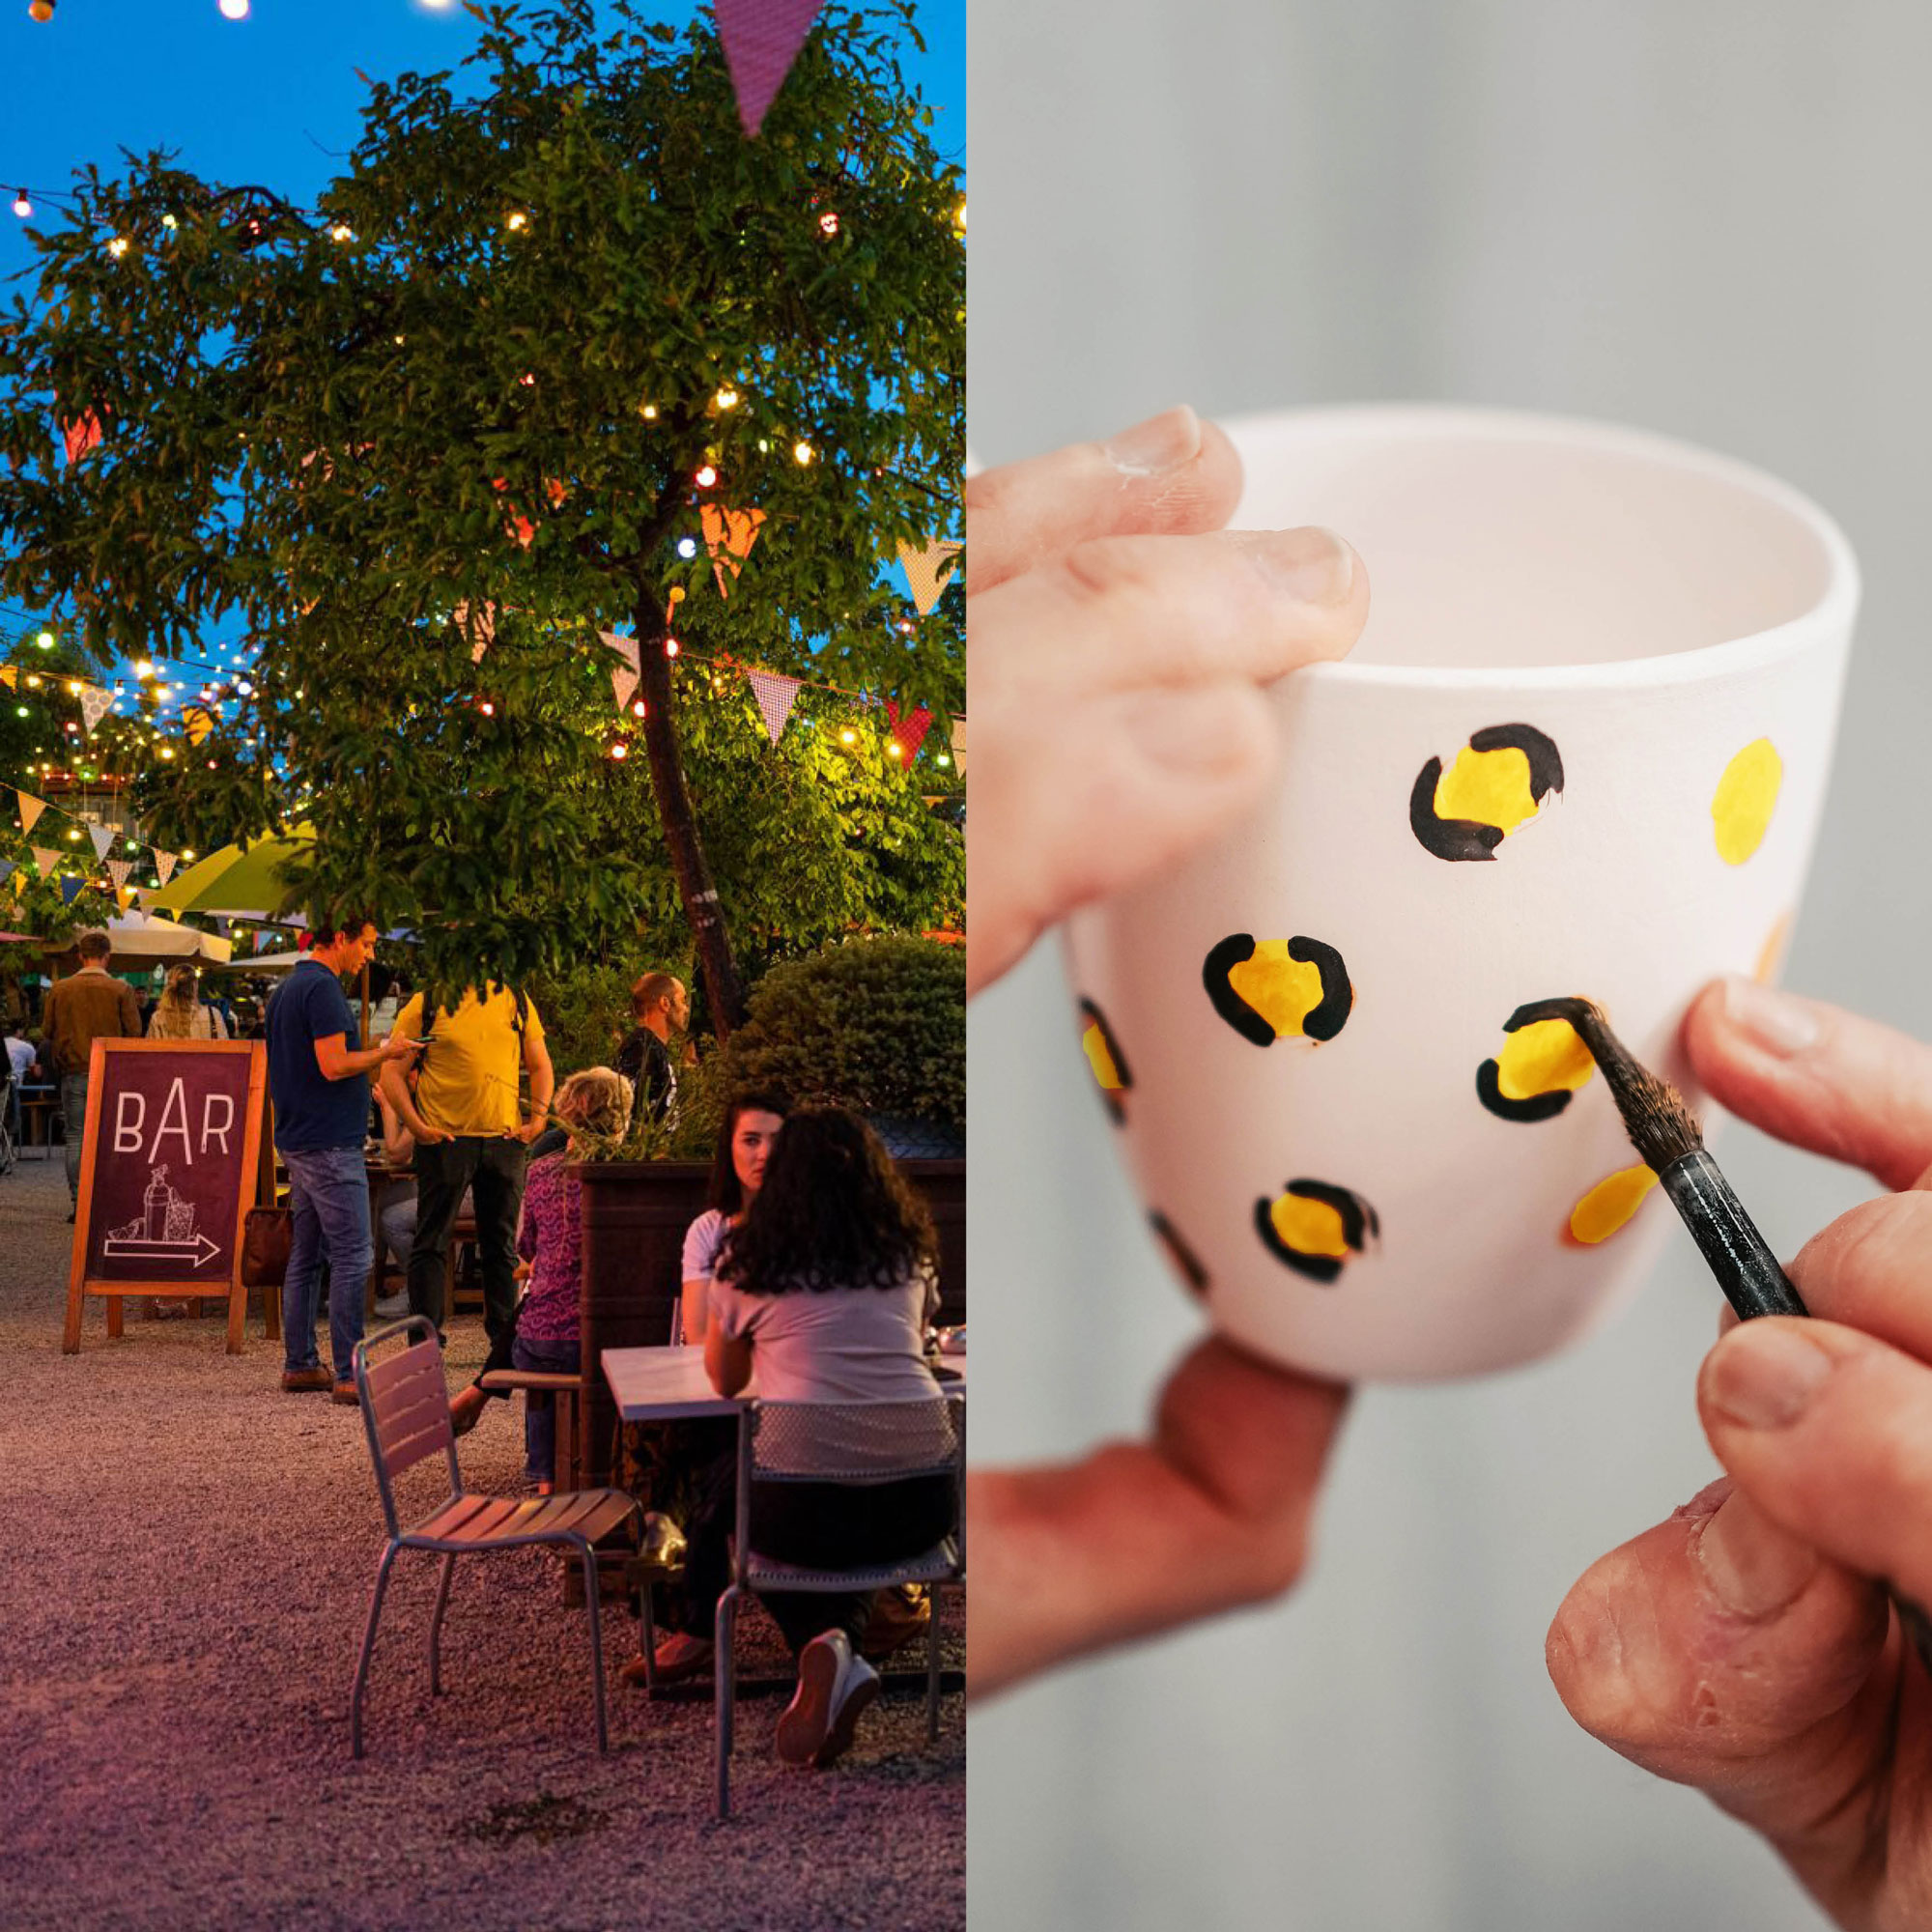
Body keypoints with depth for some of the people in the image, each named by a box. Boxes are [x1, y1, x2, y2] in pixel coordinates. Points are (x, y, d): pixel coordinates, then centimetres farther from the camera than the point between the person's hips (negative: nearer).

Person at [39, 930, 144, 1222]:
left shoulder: (60, 989, -1)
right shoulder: (121, 989, -6)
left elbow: (47, 1031, 6)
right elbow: (134, 1033, -5)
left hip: (73, 1074, 1)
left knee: (76, 1137, 7)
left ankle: (76, 1203, 5)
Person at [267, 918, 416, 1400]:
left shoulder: (290, 986, 16)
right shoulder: (322, 987, -15)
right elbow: (334, 1066, -21)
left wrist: (372, 1059, 21)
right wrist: (385, 1053, -8)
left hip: (298, 1141, 10)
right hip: (330, 1143, -10)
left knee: (305, 1256, 13)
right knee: (353, 1257, -8)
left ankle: (299, 1364, 18)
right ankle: (349, 1373, -7)